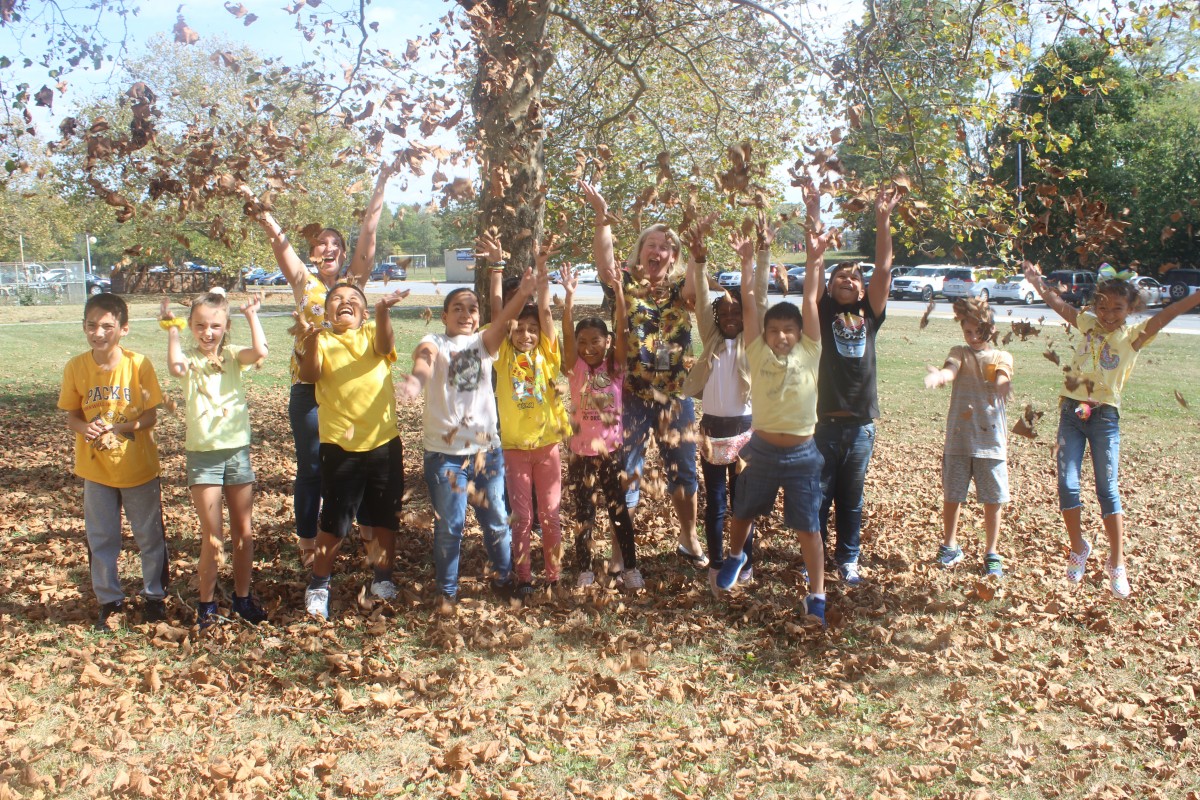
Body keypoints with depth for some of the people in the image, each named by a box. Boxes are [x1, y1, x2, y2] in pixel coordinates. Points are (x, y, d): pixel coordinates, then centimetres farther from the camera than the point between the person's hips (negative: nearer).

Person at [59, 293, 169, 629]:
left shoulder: (138, 364, -15)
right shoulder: (75, 367, -9)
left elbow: (151, 415, -10)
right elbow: (71, 415, 0)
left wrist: (119, 428, -27)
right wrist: (85, 428, -22)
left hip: (138, 466, -1)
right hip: (96, 469, 2)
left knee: (150, 537, 12)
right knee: (101, 540, 11)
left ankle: (154, 595, 31)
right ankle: (110, 601, 29)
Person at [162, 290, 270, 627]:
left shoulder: (233, 355, 1)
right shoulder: (190, 358, -3)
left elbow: (260, 351, -21)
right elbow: (176, 367, -28)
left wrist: (252, 316, -10)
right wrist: (172, 329, -18)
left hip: (238, 451, 2)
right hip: (202, 456, -2)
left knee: (244, 533, 11)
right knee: (212, 538, 1)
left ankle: (243, 597, 26)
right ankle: (206, 603, 18)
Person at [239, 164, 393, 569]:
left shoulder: (354, 281, 8)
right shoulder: (304, 283, 4)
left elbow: (368, 233, 2)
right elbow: (280, 241, -8)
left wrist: (381, 184, -3)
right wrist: (259, 211, -22)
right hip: (308, 388, -2)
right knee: (310, 467, 6)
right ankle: (307, 543, 17)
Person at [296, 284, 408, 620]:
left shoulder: (373, 332, 5)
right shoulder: (322, 340, 3)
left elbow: (384, 347, -19)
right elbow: (309, 375, -15)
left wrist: (382, 310, -39)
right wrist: (310, 343, -35)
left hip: (384, 443, 2)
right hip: (339, 446, -1)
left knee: (385, 518, 13)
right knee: (333, 522, 3)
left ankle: (382, 578, 30)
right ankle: (318, 585, 20)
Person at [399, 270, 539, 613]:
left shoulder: (483, 342, 5)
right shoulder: (435, 343, -5)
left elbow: (503, 320, -16)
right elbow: (423, 359, -29)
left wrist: (523, 295, -38)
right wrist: (416, 378, -54)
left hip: (487, 448, 3)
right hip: (445, 452, -3)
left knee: (496, 520, 13)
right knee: (449, 526, 5)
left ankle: (503, 577, 34)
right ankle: (447, 591, 22)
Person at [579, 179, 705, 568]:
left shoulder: (681, 288, 2)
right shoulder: (626, 282, -1)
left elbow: (699, 283, -20)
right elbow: (604, 262, -20)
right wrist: (602, 216, -32)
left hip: (675, 394, 2)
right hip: (632, 394, -2)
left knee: (683, 470, 13)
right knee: (625, 470, 5)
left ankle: (689, 540, 30)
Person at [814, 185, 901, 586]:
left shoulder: (869, 313, 7)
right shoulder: (823, 312, 2)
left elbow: (883, 269, -1)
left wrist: (883, 220, -7)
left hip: (861, 425, 2)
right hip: (825, 422, -2)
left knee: (852, 499, 13)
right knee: (818, 496, 6)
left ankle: (848, 559, 26)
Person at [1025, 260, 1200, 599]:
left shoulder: (1134, 334, -1)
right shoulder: (1089, 323, 9)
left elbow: (1165, 316, -15)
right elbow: (1058, 304, 16)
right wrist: (1037, 281, 11)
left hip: (1104, 416, -3)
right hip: (1072, 410, 3)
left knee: (1107, 489, -2)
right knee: (1067, 485, -1)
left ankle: (1117, 564, 7)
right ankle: (1079, 548, 20)